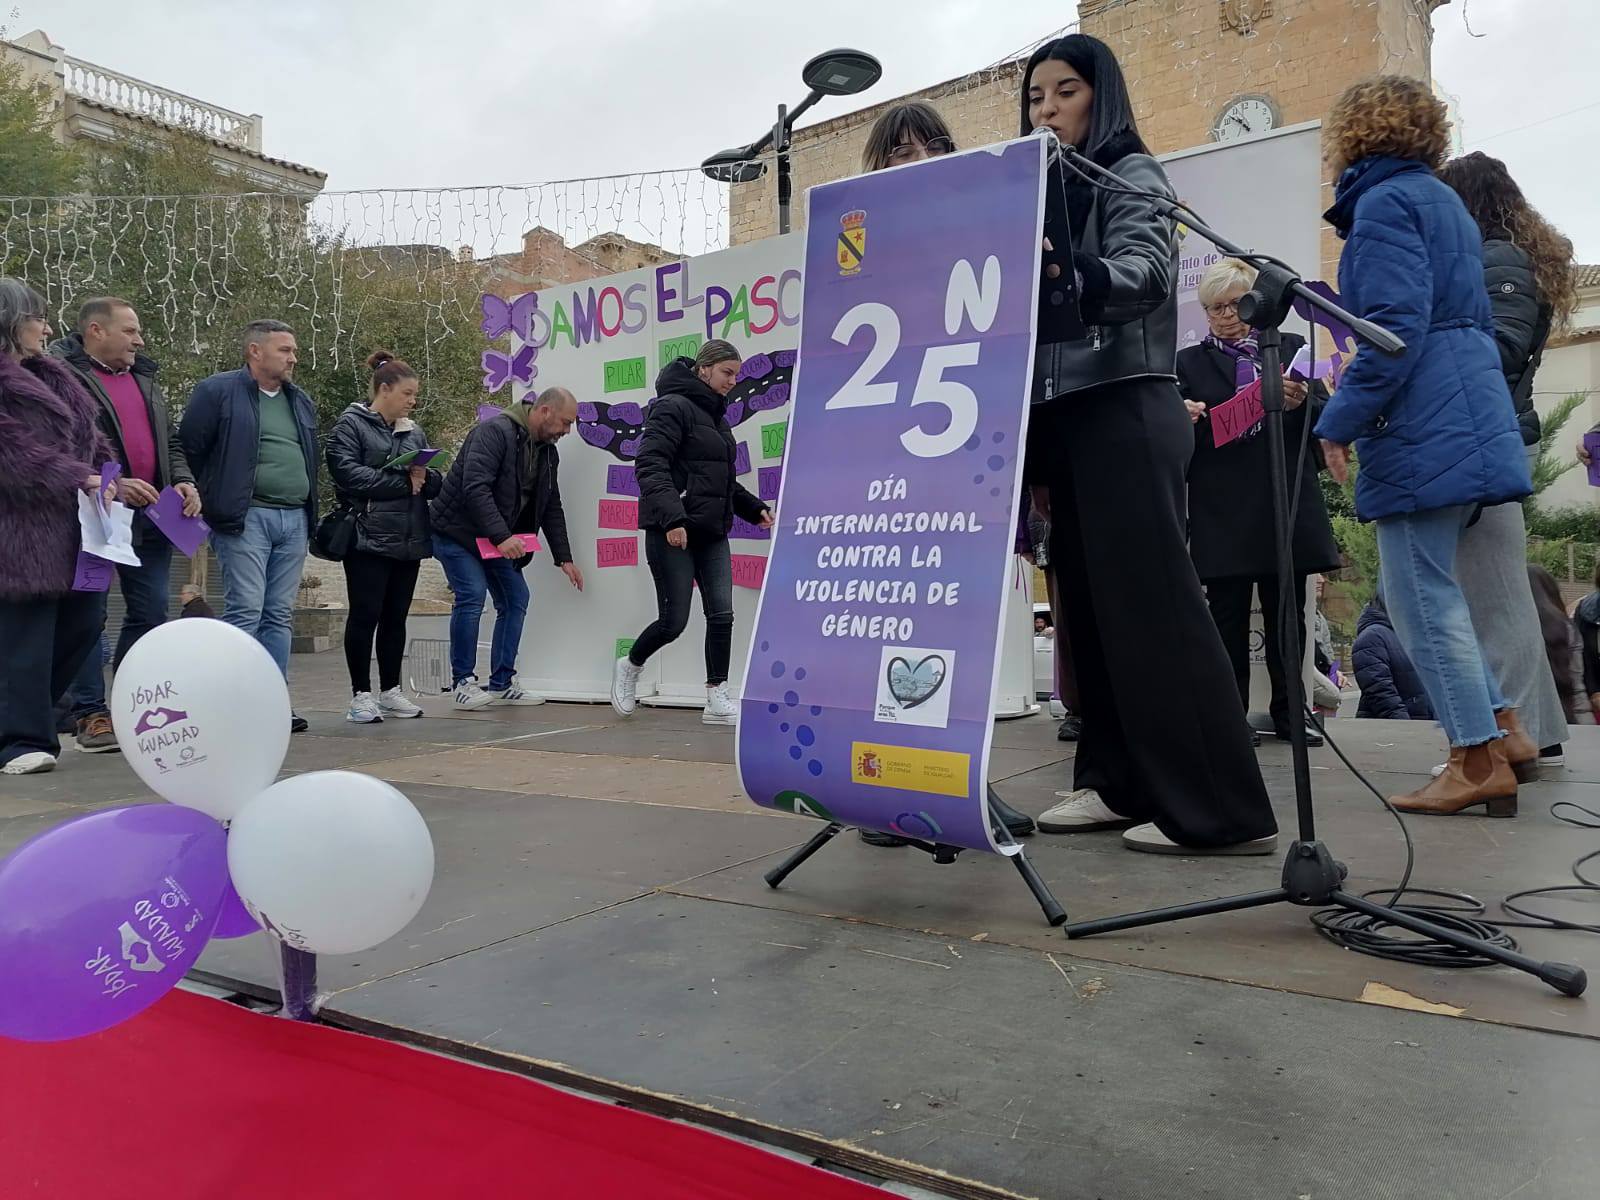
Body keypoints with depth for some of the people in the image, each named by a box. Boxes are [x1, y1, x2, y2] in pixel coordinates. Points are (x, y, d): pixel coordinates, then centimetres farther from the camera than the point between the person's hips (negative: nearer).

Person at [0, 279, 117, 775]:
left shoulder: (50, 375, 18)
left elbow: (88, 434, 21)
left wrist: (112, 476, 5)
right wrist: (80, 479, -19)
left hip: (72, 528, 9)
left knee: (83, 623, 11)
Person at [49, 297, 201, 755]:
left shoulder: (144, 377, 19)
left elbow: (170, 439, 23)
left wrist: (183, 480, 6)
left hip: (149, 513, 7)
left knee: (151, 612, 9)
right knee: (88, 617, 0)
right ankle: (90, 715, 7)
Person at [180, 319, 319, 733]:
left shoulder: (301, 402, 20)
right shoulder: (217, 392, -1)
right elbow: (189, 449, -2)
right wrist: (210, 500, -1)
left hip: (294, 519, 6)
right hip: (245, 518, -6)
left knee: (279, 616, 7)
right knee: (244, 612, -9)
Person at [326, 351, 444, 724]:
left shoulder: (413, 431, 18)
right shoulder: (350, 425, -2)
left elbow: (435, 481, 14)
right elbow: (348, 473, -16)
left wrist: (425, 477, -10)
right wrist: (403, 482, -15)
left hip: (408, 539, 6)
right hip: (369, 536, -6)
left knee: (396, 617, 11)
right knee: (365, 615, -2)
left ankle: (391, 691, 21)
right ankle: (361, 695, 6)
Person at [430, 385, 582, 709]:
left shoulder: (547, 452, 6)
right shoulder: (495, 431, -21)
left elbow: (551, 508, 13)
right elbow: (474, 487, -31)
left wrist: (564, 558, 8)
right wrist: (501, 536, -35)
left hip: (496, 538, 9)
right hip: (457, 531, -9)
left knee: (516, 598, 5)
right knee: (472, 595, -19)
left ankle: (502, 684, 12)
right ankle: (463, 683, -7)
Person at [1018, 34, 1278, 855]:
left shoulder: (1131, 176, 1)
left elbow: (1142, 273, -20)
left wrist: (1071, 278, -42)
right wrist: (1032, 447, 14)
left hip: (1125, 411, -7)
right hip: (1059, 418, 8)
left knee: (1152, 604, -12)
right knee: (1090, 606, 5)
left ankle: (1218, 810, -9)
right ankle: (1118, 781, 11)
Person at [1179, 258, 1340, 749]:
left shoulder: (1290, 347, 15)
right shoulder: (1190, 362, 12)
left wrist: (1301, 403, -11)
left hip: (1286, 504, 1)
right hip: (1222, 510, -1)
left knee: (1287, 613, 5)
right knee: (1228, 617, 0)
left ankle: (1289, 711, 15)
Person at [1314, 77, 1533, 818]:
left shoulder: (1384, 202, -8)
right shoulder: (1442, 200, 21)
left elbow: (1394, 328, -19)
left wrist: (1340, 421, -14)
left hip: (1421, 423, -10)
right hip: (1462, 416, 10)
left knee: (1419, 592, -4)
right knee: (1427, 586, 15)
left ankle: (1480, 764, 0)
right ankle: (1503, 733, 17)